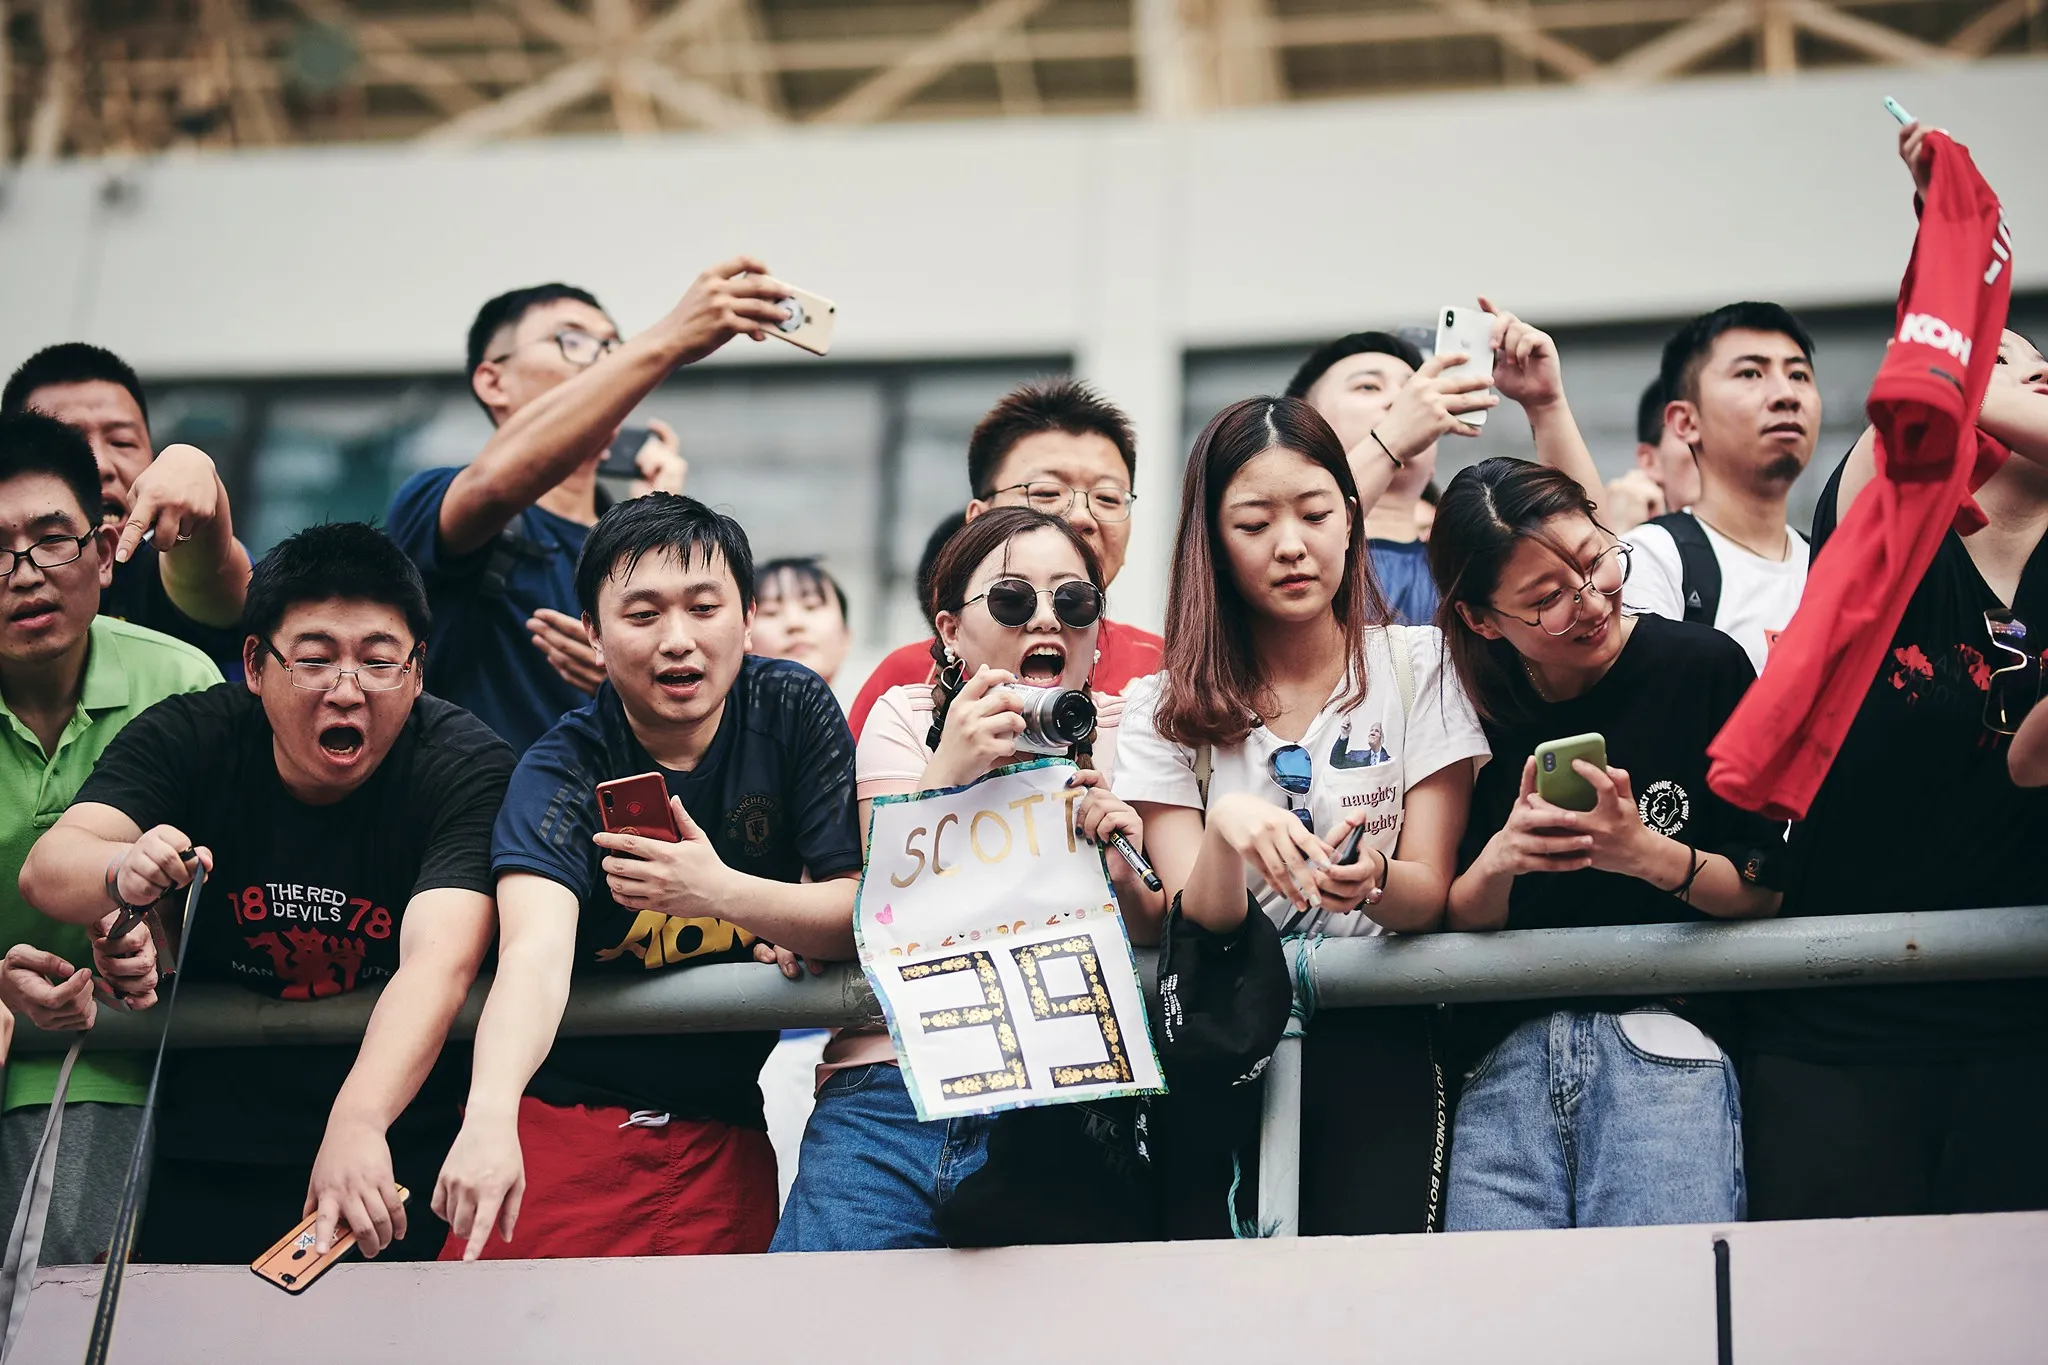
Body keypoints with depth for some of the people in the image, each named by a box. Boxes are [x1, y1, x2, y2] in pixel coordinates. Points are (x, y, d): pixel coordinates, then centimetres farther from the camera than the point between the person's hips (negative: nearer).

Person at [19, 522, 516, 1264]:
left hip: (396, 1153, -2)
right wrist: (123, 871, -41)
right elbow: (47, 868, -16)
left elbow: (440, 959, -27)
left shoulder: (465, 766, -12)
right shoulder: (187, 738, -3)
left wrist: (357, 1122, -43)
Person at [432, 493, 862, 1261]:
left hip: (721, 1125, 2)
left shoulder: (794, 711, -4)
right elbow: (535, 948, -30)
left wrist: (723, 893, -25)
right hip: (560, 1111, -2)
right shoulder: (562, 771, -13)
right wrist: (489, 1115, -48)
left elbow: (864, 914, -5)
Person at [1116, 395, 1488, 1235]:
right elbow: (1194, 923, -3)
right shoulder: (1165, 711, 7)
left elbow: (1431, 894, 0)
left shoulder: (1418, 668, 6)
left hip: (1375, 1023, 0)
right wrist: (1226, 830, -24)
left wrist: (1372, 880, -23)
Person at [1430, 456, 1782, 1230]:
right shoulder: (1476, 709, 7)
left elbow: (1762, 891, 4)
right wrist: (1498, 861, -12)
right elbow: (1454, 922, 9)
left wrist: (1654, 858, -14)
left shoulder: (1704, 667, 2)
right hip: (1507, 1051, 2)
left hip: (1662, 1039, -1)